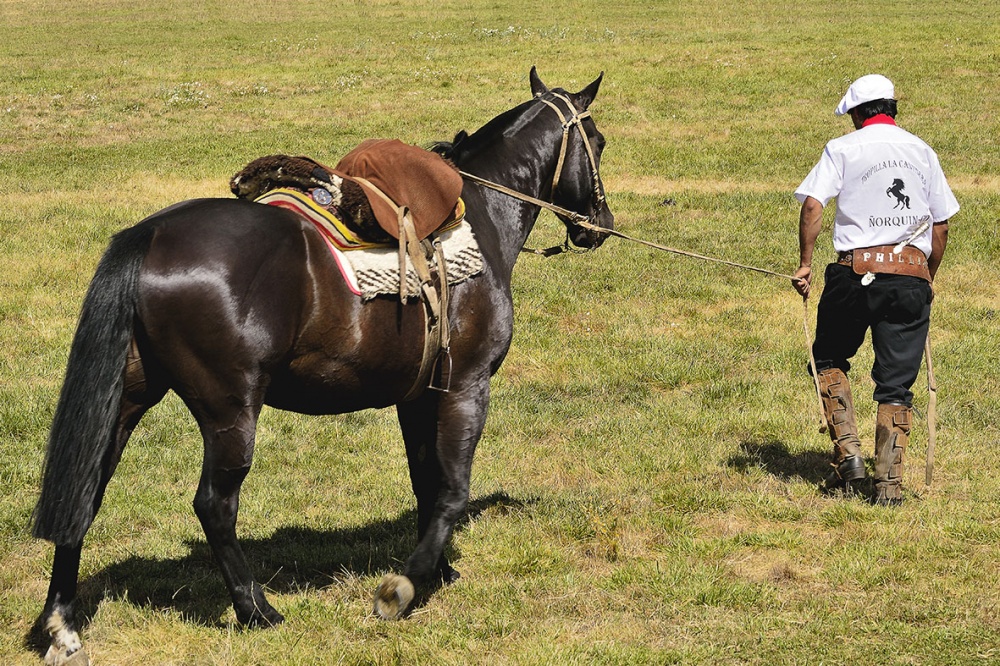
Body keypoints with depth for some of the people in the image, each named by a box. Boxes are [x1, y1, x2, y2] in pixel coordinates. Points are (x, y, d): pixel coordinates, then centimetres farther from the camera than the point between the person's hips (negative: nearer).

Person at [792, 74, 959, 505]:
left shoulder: (843, 148, 3)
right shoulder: (922, 152, 12)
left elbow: (813, 205, -11)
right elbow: (941, 226, 12)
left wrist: (805, 263, -4)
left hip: (856, 272, -2)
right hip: (911, 275, 2)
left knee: (829, 359, 18)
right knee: (896, 384, 5)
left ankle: (848, 452, 3)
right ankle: (889, 483, -1)